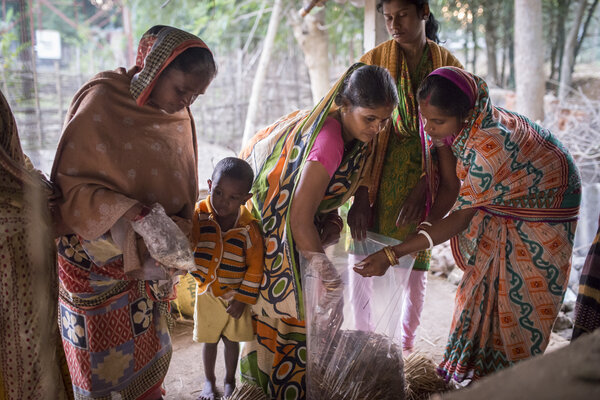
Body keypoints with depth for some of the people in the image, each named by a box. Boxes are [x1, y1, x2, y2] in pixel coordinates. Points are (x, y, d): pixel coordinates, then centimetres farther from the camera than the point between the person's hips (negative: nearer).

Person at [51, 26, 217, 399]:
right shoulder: (102, 101, -15)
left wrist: (170, 239, -15)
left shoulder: (181, 116, 0)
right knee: (102, 363, 7)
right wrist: (138, 215, -30)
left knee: (150, 350, 14)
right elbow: (68, 185, -19)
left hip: (150, 264, 4)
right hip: (96, 258, -4)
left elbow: (183, 200, 4)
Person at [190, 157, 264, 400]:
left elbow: (255, 267, -11)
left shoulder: (249, 228, -18)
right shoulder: (199, 216, -16)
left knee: (231, 340, 16)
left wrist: (243, 299, -8)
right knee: (209, 340, 16)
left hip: (236, 295, -1)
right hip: (207, 293, 1)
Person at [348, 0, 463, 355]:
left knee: (416, 262, 6)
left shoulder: (447, 64, 1)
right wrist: (360, 197, -17)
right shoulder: (374, 60, -2)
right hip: (379, 175, -1)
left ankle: (406, 345, 24)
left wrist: (422, 189, -12)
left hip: (423, 177, 1)